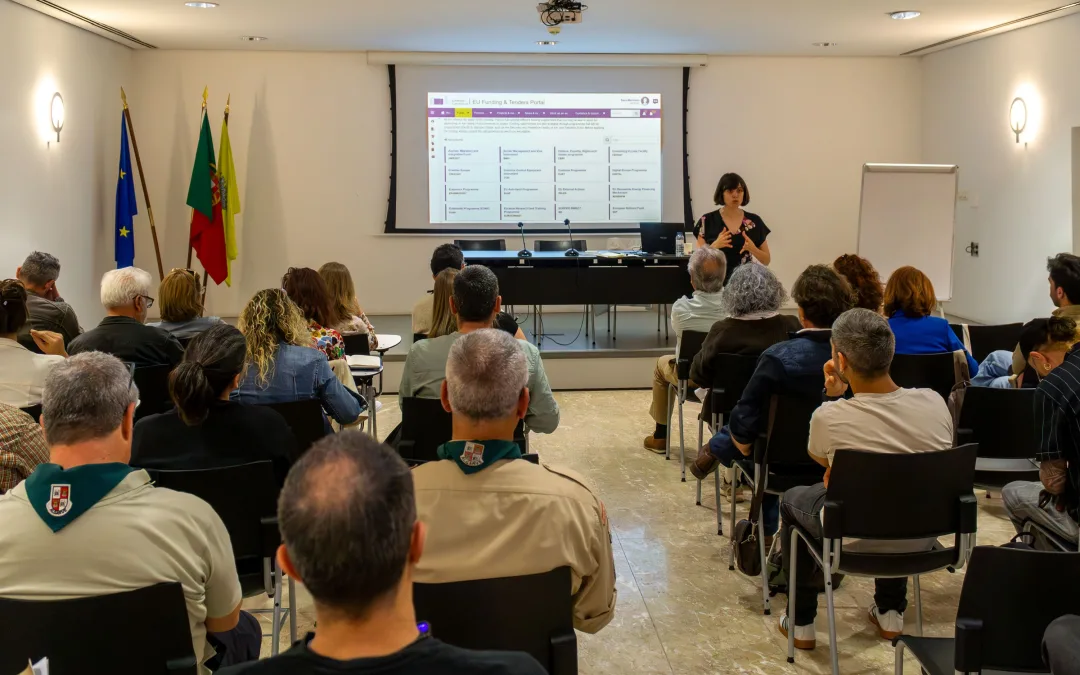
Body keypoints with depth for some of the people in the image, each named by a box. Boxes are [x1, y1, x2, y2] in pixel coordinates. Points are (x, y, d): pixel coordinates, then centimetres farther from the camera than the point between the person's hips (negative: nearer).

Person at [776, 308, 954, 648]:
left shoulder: (829, 417, -27)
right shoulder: (934, 403, -16)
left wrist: (834, 399, 2)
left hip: (855, 541, -3)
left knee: (792, 498, 27)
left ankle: (801, 624, 33)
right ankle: (891, 613, 43)